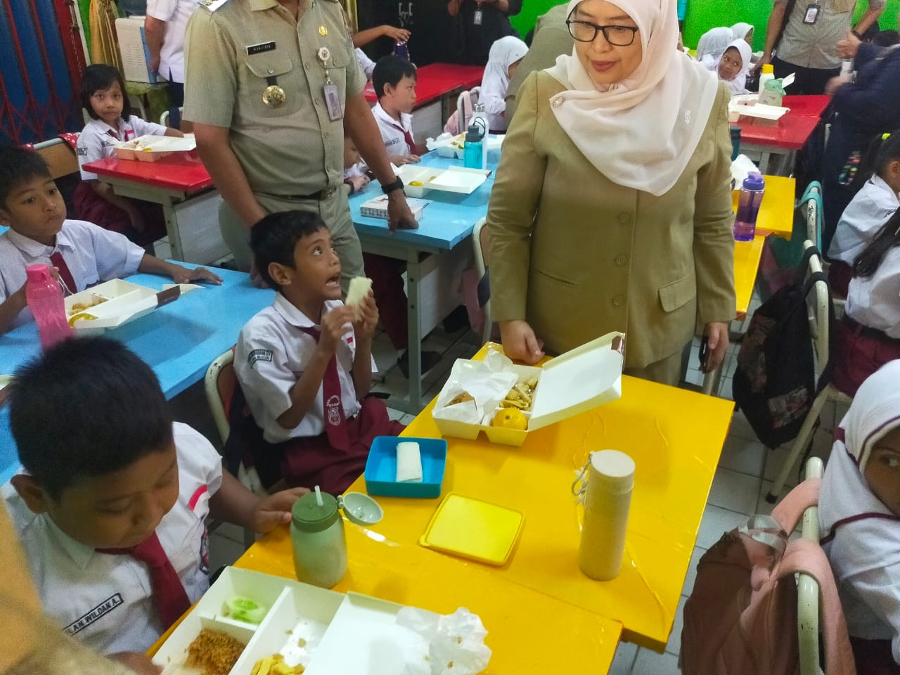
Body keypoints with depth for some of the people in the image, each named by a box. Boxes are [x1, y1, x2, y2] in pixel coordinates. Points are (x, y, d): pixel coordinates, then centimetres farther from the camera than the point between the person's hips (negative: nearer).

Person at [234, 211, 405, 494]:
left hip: (358, 424, 6)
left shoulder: (337, 311, -4)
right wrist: (324, 351, -27)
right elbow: (289, 418, -17)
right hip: (305, 449, -5)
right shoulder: (262, 334, -19)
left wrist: (363, 340, -13)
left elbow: (360, 392, 5)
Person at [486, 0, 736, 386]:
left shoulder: (701, 100, -9)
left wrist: (717, 308, 7)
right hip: (559, 322, -1)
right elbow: (507, 218, -7)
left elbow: (713, 221, 2)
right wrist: (510, 315, -11)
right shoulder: (544, 95, -14)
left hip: (658, 324, 1)